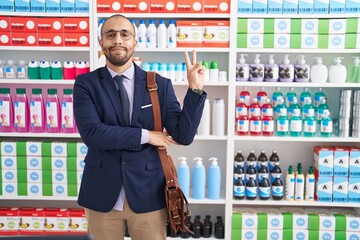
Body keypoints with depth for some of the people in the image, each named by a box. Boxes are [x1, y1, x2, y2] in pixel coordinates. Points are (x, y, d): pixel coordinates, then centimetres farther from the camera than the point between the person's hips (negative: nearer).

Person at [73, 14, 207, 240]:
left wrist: (195, 89, -16)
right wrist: (146, 135, -15)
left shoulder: (160, 84, -1)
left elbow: (183, 135, -6)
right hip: (102, 195, 0)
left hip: (147, 194, 0)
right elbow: (91, 132, -16)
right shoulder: (86, 84, -2)